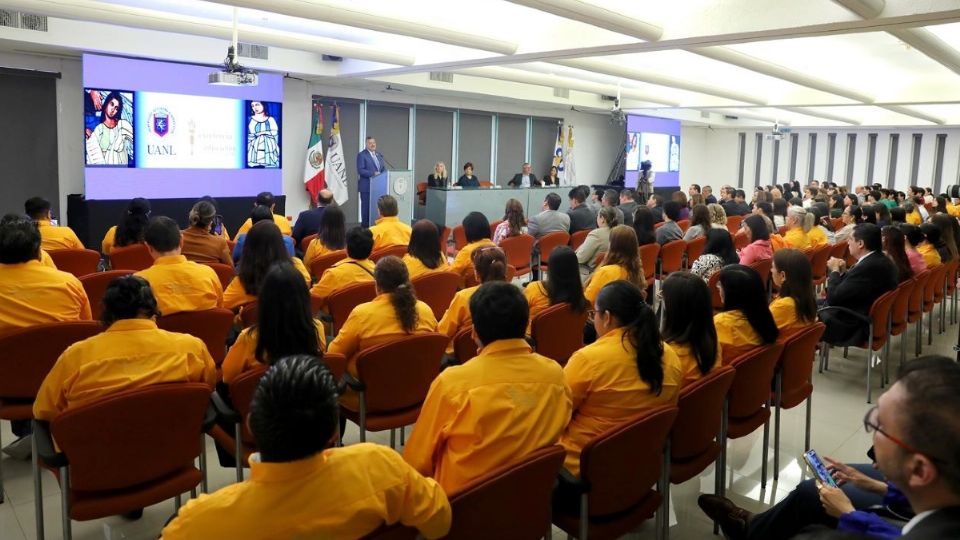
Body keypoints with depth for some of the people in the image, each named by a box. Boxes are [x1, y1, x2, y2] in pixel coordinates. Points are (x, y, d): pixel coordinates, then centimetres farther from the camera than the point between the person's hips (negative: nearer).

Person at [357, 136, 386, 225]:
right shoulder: (361, 155, -4)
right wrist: (373, 173, -21)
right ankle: (365, 224, 4)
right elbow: (360, 170, -13)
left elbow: (384, 169, 19)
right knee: (366, 205, -2)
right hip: (366, 186, -6)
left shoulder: (379, 155, 16)